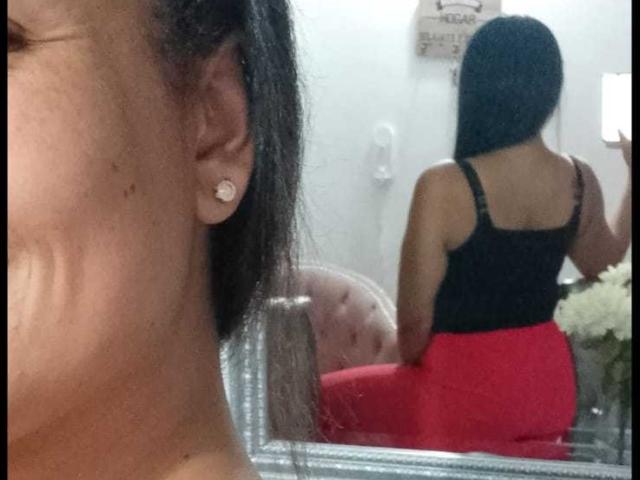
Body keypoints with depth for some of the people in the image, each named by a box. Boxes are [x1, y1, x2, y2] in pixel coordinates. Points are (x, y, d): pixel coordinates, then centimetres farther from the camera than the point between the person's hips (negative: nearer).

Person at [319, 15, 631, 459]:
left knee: (323, 401, 15)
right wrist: (633, 174, 25)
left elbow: (414, 321, -16)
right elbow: (606, 263, 16)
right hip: (549, 384, 7)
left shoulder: (444, 186, -22)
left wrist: (411, 360, 5)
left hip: (465, 392, -6)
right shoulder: (581, 181, -5)